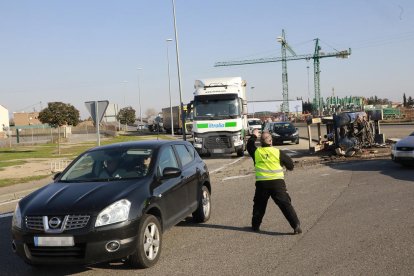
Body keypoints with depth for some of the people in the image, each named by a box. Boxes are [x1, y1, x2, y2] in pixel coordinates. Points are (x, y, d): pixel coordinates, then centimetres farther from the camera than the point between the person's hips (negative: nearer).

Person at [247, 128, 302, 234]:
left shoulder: (256, 152, 3)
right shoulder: (278, 152, -1)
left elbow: (249, 145, 26)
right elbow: (290, 165, 5)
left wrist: (254, 136, 40)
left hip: (261, 183, 2)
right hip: (277, 182, -2)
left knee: (259, 205, 20)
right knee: (286, 204, -3)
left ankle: (255, 225, 28)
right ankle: (296, 225, -9)